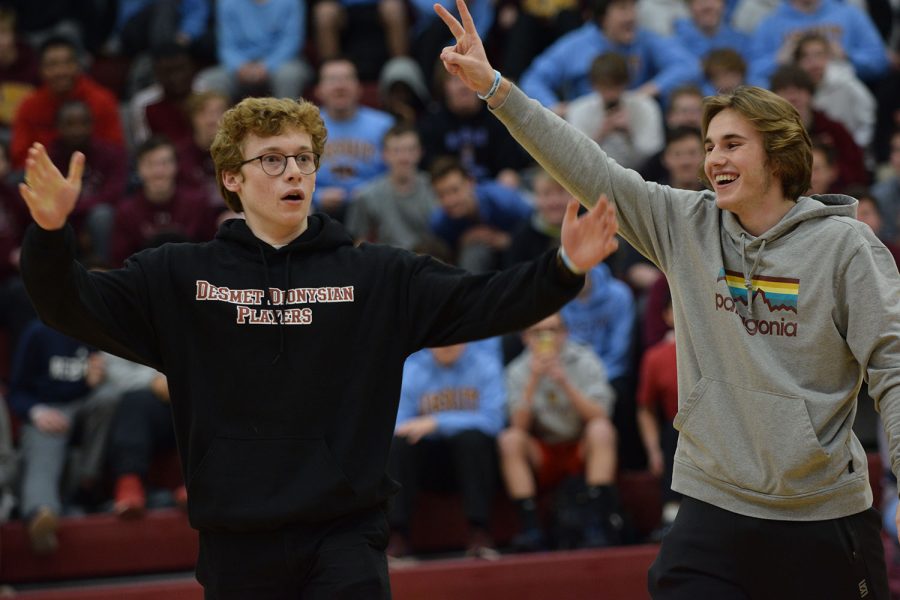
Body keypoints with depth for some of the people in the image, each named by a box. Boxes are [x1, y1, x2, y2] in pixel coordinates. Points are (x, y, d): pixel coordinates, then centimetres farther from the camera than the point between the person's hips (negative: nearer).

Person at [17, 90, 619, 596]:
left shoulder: (380, 277, 4)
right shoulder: (181, 277, 4)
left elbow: (482, 302, -1)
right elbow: (76, 306, -1)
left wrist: (562, 269, -17)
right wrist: (50, 234, -20)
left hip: (347, 537, 0)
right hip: (237, 543, 1)